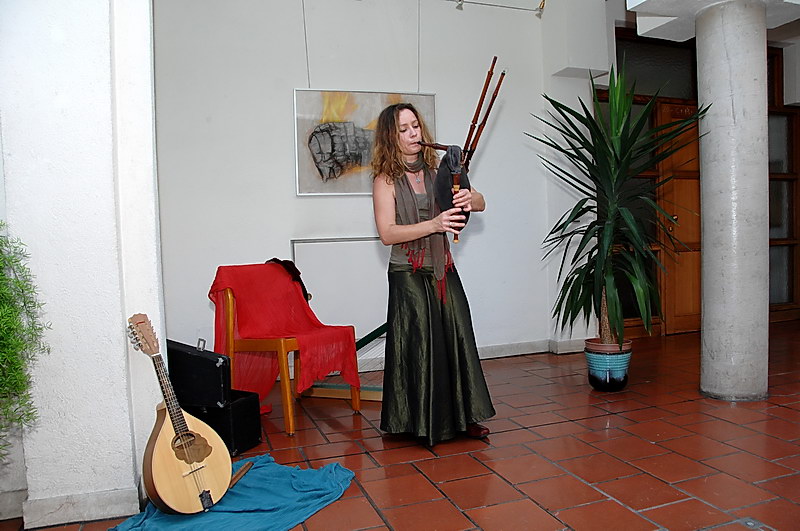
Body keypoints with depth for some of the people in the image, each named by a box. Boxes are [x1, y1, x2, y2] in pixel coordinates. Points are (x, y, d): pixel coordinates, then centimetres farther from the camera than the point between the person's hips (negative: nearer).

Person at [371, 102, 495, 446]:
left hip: (443, 270, 4)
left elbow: (481, 203, 4)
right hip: (408, 274, -4)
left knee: (457, 338, 6)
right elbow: (387, 233, -16)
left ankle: (462, 416, 21)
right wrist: (434, 224, -27)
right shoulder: (386, 179, -4)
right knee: (418, 345, -1)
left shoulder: (436, 170, 8)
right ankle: (420, 423, 17)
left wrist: (469, 198, -20)